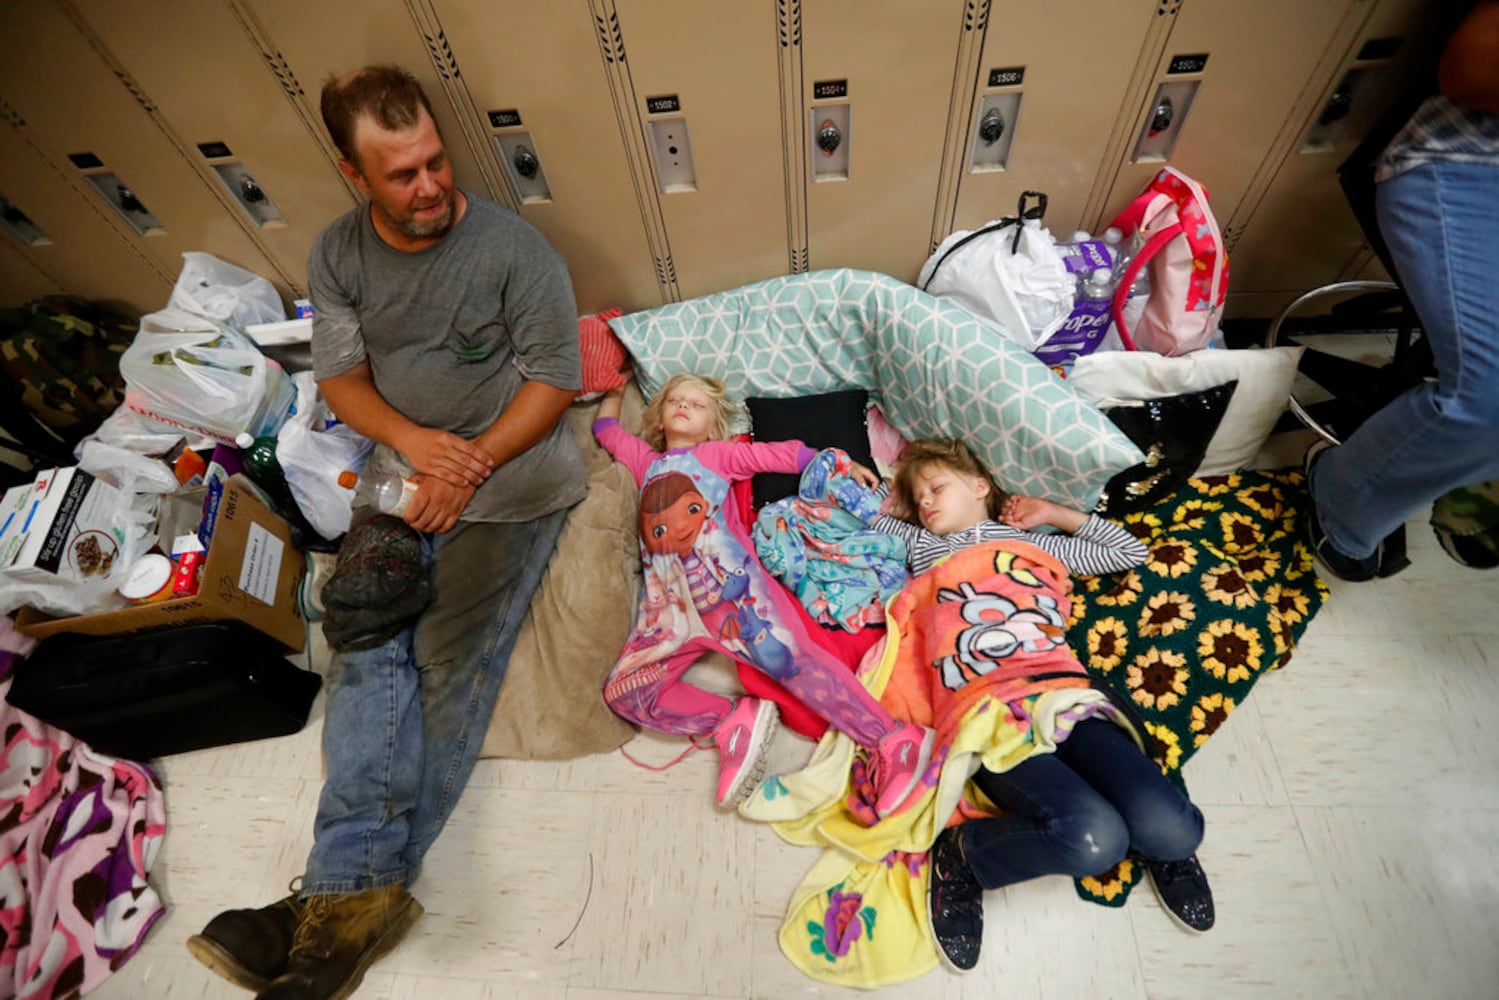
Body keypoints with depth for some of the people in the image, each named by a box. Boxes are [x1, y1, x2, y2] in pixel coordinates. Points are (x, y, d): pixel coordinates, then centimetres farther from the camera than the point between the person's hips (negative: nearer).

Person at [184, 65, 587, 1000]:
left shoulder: (514, 247, -6)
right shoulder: (338, 254, 9)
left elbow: (554, 379, -9)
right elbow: (342, 376, 7)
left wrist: (470, 468, -18)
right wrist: (414, 440, -15)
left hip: (511, 472, -4)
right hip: (402, 466, 5)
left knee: (450, 657, -16)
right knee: (366, 647, -13)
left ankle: (350, 887, -6)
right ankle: (362, 889, -11)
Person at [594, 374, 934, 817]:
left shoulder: (718, 454, 22)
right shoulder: (645, 460, 31)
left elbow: (782, 454, 17)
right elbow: (606, 427, 44)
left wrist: (839, 463, 9)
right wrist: (618, 387, 57)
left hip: (732, 587, -4)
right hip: (672, 609, 5)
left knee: (789, 658, -24)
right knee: (622, 691, -10)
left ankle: (893, 740, -22)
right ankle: (731, 722, -12)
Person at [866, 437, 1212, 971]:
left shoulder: (1027, 541, 26)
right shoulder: (918, 543, 23)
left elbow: (1130, 552, 32)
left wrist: (1052, 512, 29)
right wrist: (898, 494, 33)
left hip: (1064, 700, 3)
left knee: (1175, 832, -19)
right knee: (1093, 839, -28)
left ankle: (1154, 836, 17)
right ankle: (962, 853, -2)